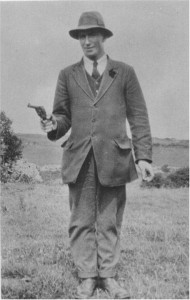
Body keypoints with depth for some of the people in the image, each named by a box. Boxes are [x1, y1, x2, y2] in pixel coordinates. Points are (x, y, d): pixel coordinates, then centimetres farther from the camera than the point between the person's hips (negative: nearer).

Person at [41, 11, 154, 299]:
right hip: (79, 159, 1)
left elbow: (139, 117, 5)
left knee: (110, 221, 6)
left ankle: (107, 276, 17)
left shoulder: (125, 73, 8)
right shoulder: (67, 75, 11)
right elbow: (63, 115, 13)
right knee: (82, 221, 4)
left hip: (114, 158, -1)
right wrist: (54, 125, -11)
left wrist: (143, 156, -3)